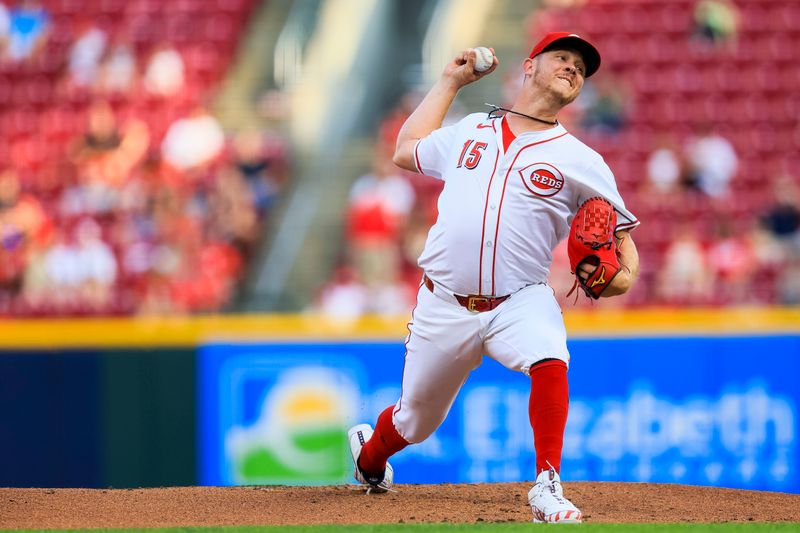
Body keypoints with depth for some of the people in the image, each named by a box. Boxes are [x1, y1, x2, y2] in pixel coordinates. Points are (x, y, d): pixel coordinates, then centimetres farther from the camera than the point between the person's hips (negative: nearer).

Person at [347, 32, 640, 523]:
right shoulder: (469, 133, 12)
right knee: (415, 422, 12)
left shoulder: (581, 162, 4)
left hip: (520, 302, -2)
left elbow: (622, 230, 6)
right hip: (444, 306, 2)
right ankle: (369, 455, 47)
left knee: (550, 363, -35)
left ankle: (547, 486, -28)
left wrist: (625, 275, -17)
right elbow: (406, 151, 28)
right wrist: (451, 82, 28)